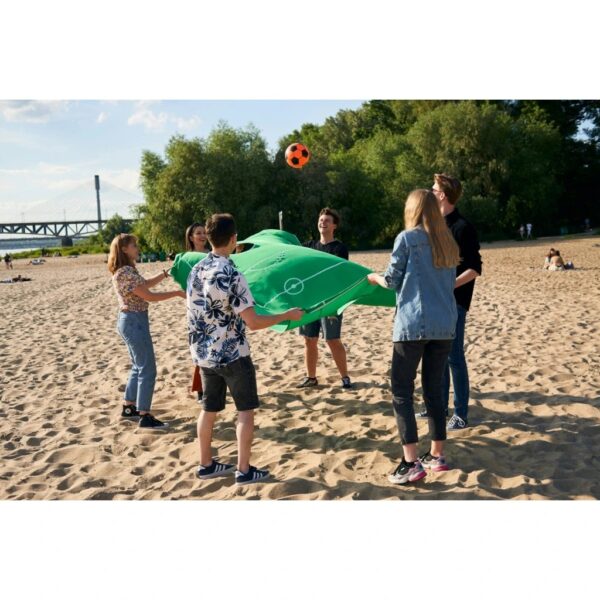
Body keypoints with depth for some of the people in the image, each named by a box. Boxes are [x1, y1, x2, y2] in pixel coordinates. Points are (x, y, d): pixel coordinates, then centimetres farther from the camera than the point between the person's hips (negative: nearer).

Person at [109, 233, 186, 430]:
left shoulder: (125, 270, 11)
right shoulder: (126, 272, -20)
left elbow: (145, 284, 23)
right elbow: (149, 296, -22)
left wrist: (166, 273, 17)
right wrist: (177, 293, -17)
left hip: (130, 321, 11)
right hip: (134, 322, -11)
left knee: (139, 367, 20)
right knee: (147, 370, -5)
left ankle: (128, 407, 29)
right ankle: (145, 417, 0)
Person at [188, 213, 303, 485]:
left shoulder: (195, 271, 1)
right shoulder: (232, 275, -21)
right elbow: (253, 322, -22)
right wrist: (288, 315, -11)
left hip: (204, 353, 7)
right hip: (233, 355, -7)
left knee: (209, 409, 17)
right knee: (246, 410, 5)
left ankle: (206, 465, 26)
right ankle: (244, 471, 9)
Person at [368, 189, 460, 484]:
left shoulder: (407, 238, -4)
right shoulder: (447, 242, 12)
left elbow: (392, 280, 1)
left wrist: (375, 277, 21)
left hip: (413, 324, -6)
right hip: (445, 324, 6)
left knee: (402, 390, -1)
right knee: (434, 388, 14)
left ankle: (411, 462, -6)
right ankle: (437, 455, 19)